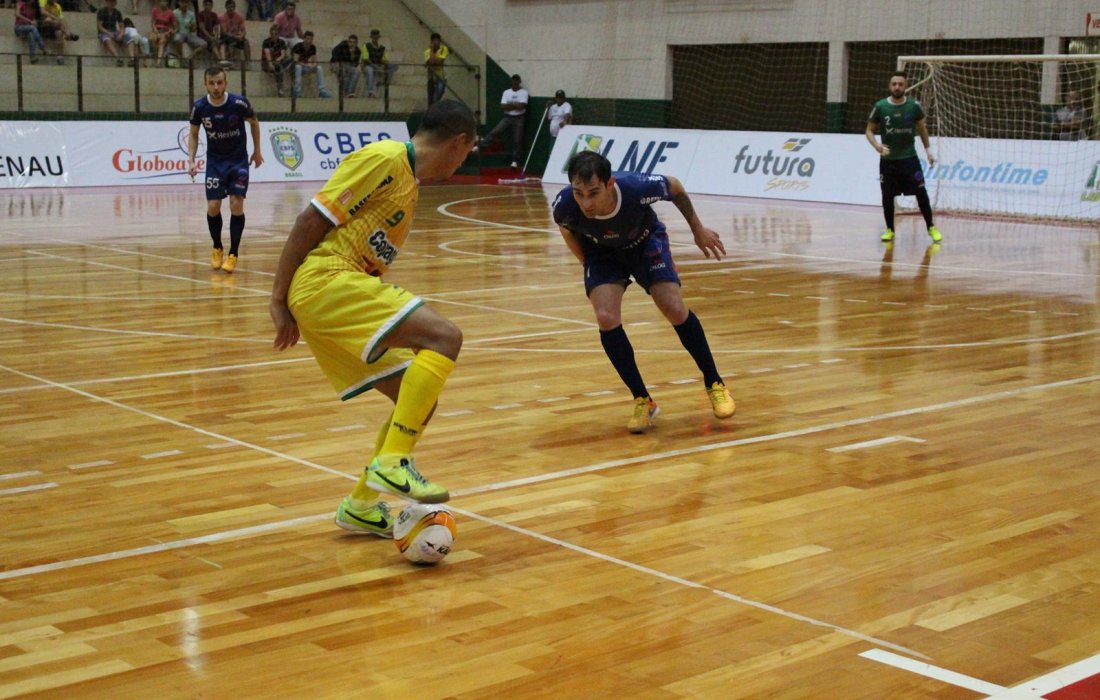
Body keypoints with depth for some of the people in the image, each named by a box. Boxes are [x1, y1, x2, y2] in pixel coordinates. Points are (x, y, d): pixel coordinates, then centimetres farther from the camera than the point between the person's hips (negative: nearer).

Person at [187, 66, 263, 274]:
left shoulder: (238, 103, -18)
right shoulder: (199, 107, -13)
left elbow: (254, 123, 2)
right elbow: (193, 134, 3)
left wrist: (257, 151, 7)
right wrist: (191, 160, -9)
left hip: (238, 159, -1)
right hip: (215, 161, 1)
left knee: (236, 205, -11)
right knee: (213, 207, -4)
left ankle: (233, 254, 0)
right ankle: (217, 249, 20)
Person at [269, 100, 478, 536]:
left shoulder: (409, 181, 22)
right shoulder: (386, 158, -7)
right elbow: (312, 219, -12)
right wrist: (279, 300, -12)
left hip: (347, 289, 10)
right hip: (326, 279, -10)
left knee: (419, 402, 8)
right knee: (444, 337, -22)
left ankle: (360, 506, 19)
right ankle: (392, 462, -23)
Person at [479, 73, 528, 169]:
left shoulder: (524, 92, -4)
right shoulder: (506, 92, 5)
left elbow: (521, 106, -17)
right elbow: (503, 106, -4)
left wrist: (509, 104, -8)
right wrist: (515, 105, -10)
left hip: (519, 118, -2)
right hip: (507, 117, 2)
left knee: (517, 140, 0)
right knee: (495, 132, -11)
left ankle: (515, 161, 7)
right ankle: (480, 146, -13)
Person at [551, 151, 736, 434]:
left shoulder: (637, 187, -38)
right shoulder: (565, 205, -34)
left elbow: (675, 187, -13)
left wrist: (697, 228, 0)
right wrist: (588, 263, -1)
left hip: (646, 242, -1)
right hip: (602, 252, 1)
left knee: (675, 310, -16)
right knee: (607, 318, -21)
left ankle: (714, 384, 9)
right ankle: (642, 401, -4)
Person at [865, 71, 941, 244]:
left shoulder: (914, 106, -4)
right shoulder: (880, 106, -6)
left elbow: (922, 128, 10)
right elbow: (869, 130, 2)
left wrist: (928, 150, 8)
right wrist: (876, 145, -17)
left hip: (909, 157, 0)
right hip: (888, 159, 0)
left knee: (921, 192, -6)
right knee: (887, 196, 3)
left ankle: (931, 228, 5)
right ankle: (889, 229, 19)